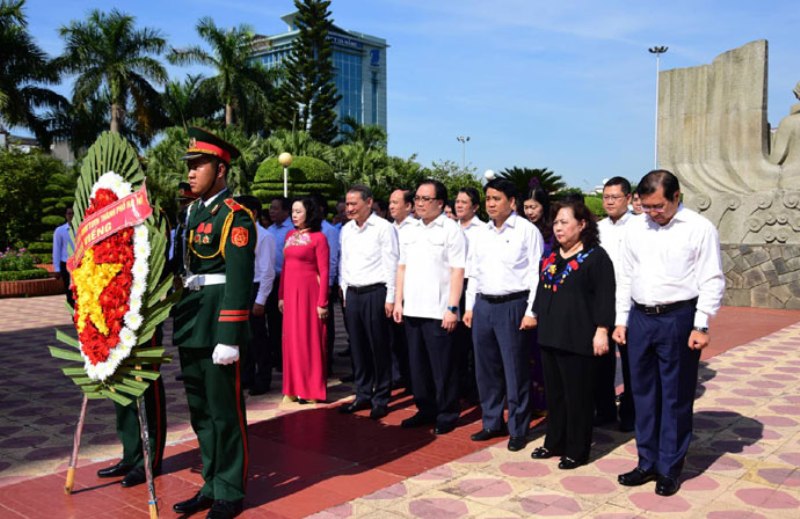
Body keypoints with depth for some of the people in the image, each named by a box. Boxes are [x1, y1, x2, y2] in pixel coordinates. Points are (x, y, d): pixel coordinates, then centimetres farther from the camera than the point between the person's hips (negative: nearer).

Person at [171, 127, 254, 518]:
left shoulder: (235, 216, -11)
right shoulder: (193, 211, 14)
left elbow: (239, 280, -17)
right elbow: (185, 265, 16)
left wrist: (229, 338, -21)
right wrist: (180, 317, 13)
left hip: (218, 324, -8)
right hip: (191, 324, 9)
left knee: (224, 410, 2)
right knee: (200, 410, 16)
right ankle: (212, 484, 31)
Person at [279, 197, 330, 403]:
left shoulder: (318, 237, -7)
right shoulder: (290, 235, 12)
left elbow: (323, 272, -10)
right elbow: (285, 267, 13)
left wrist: (322, 303, -14)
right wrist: (281, 296, 9)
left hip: (309, 291, -6)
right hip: (290, 292, 6)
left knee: (310, 339, 1)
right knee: (291, 339, 9)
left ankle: (312, 389, 12)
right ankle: (294, 388, 20)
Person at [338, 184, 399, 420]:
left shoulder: (383, 228, -7)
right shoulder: (346, 230, 12)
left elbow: (391, 264, -9)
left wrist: (390, 298, -12)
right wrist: (345, 293, 13)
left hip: (375, 293, -6)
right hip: (352, 294, 6)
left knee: (379, 347, 1)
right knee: (357, 347, 12)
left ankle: (381, 399, 11)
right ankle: (363, 395, 23)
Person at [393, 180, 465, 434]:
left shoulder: (451, 230, -6)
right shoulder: (412, 231, 13)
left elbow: (457, 271, -11)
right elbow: (402, 267, 15)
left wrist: (452, 308, -16)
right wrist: (398, 301, 8)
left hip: (438, 311, -6)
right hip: (412, 309, 6)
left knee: (442, 367, 2)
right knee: (418, 365, 13)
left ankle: (447, 415, 15)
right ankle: (425, 410, 27)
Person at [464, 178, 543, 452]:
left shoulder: (527, 231, -5)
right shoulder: (481, 234, 13)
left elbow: (536, 274, -8)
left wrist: (531, 312, -13)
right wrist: (469, 306, 12)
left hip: (513, 306, -6)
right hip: (483, 305, 6)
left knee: (515, 371, 0)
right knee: (486, 369, 12)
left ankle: (518, 429, 14)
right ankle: (492, 423, 26)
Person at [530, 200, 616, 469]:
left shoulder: (595, 256, -8)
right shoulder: (550, 257, 13)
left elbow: (605, 297, -13)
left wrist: (601, 331, -18)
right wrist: (535, 316, 19)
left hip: (578, 338, -7)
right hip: (549, 335, 7)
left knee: (577, 396, 3)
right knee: (554, 393, 15)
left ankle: (577, 450, 16)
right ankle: (554, 443, 28)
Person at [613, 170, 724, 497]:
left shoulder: (699, 228, -5)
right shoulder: (636, 228, 9)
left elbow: (712, 281, -6)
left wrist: (701, 326, -11)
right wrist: (622, 321, 10)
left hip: (678, 319, -5)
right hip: (640, 318, 5)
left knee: (676, 396, 4)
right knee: (643, 393, 12)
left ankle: (670, 469, 18)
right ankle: (647, 462, 26)